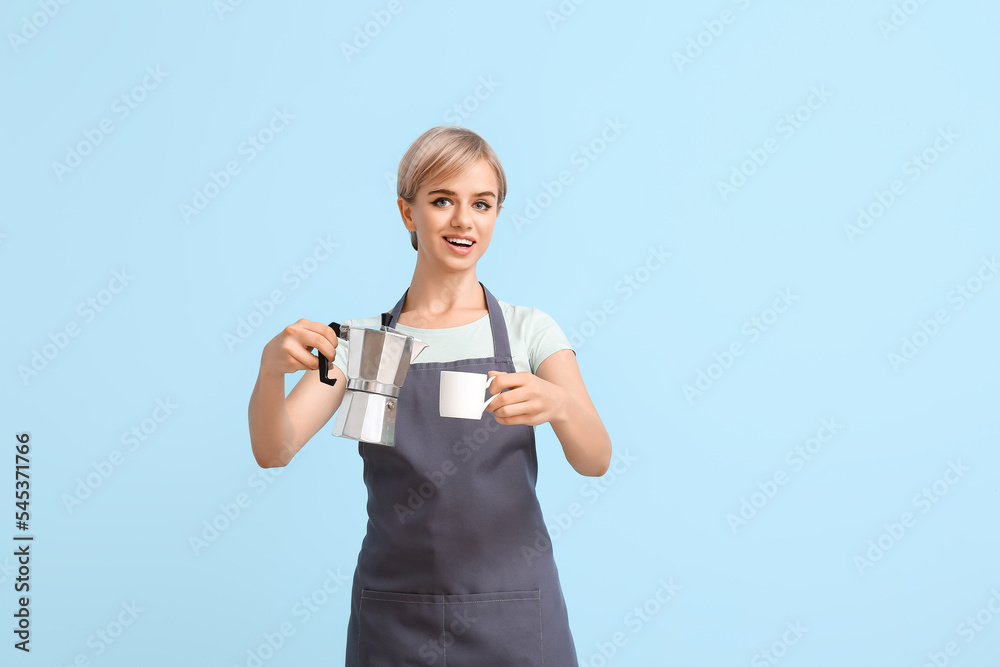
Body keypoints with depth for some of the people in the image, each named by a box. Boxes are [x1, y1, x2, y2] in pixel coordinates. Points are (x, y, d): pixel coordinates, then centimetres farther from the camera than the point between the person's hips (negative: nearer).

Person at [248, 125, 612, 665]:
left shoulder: (529, 330, 0)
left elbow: (596, 459, -13)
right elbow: (272, 451, -10)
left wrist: (558, 404, -35)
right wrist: (271, 367, -30)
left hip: (512, 617, -1)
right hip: (393, 620, 1)